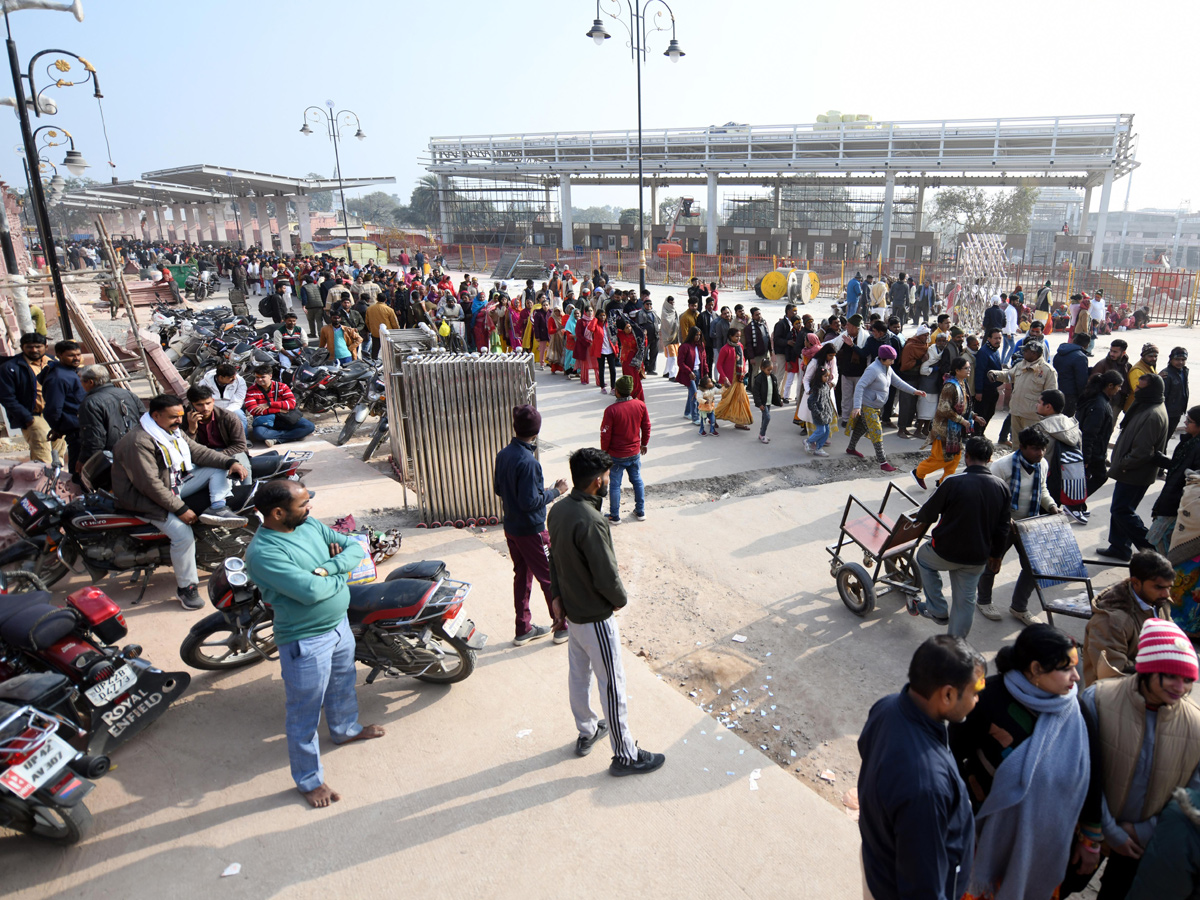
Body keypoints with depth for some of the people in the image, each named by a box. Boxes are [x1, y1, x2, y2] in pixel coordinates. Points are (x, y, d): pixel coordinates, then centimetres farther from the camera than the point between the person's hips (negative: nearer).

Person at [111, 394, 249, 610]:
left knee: (219, 469, 2)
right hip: (148, 499, -9)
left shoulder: (173, 432, 4)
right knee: (183, 534, -26)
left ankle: (217, 509, -18)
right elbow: (151, 485, -28)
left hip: (175, 483, 9)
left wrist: (230, 462, -14)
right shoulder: (139, 442, -26)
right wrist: (180, 509, -27)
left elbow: (198, 451, 2)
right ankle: (186, 587, -10)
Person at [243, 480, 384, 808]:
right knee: (305, 714, 10)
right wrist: (340, 577, -15)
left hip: (339, 624, 8)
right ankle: (309, 780, 30)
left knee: (343, 683, 31)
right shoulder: (262, 552, -28)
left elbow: (355, 547, -2)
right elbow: (310, 591, -34)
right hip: (306, 641, -8)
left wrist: (329, 567, -20)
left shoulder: (310, 524, -4)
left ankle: (345, 729, 58)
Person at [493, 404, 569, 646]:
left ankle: (523, 629, 26)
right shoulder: (528, 461, -25)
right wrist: (555, 491, -13)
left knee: (522, 575, 17)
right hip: (531, 530, -8)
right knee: (551, 578, 6)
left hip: (511, 527, 8)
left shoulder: (503, 455, 0)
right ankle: (563, 627, 18)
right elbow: (530, 502, -25)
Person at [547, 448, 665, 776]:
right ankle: (625, 755, 22)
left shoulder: (558, 510, -3)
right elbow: (607, 577, -26)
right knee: (612, 686, 6)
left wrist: (557, 595, 13)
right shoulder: (591, 522, -31)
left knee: (578, 674, 24)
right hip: (595, 618, -9)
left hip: (571, 610, 9)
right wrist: (621, 599, -8)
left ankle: (586, 732, 44)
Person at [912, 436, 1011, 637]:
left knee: (923, 557, 28)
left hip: (946, 552, -4)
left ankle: (937, 610, 24)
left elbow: (928, 515, -10)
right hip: (977, 558, 4)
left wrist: (919, 515, 14)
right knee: (966, 601, 17)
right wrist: (996, 554, 19)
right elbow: (1002, 528, 5)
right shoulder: (1001, 487, -4)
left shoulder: (953, 483, -21)